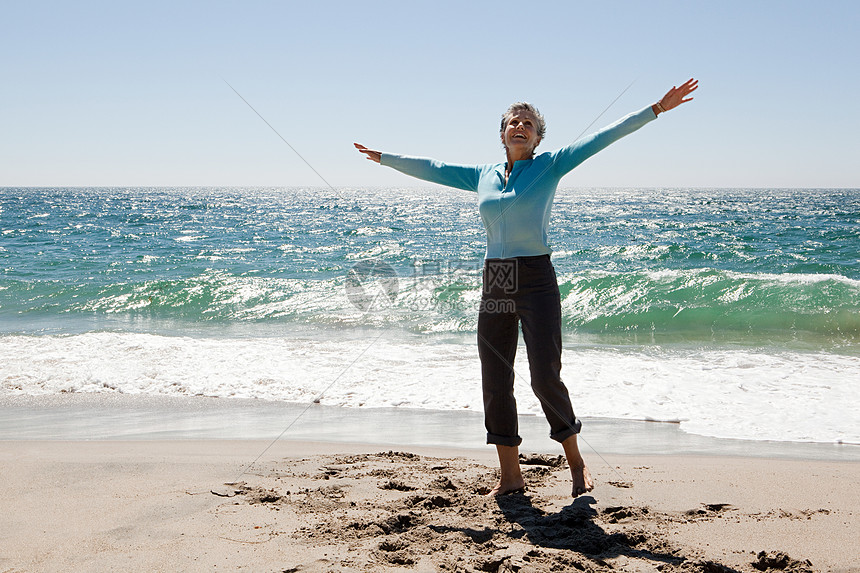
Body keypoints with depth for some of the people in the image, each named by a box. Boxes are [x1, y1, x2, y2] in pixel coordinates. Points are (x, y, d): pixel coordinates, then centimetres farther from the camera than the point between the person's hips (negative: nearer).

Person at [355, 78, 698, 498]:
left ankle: (576, 462, 12)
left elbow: (603, 137, -3)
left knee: (545, 376, -10)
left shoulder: (549, 166, 2)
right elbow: (431, 168, 23)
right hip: (494, 284, 5)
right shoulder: (482, 176, 13)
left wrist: (658, 108, -7)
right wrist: (382, 157, 31)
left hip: (537, 281, -4)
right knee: (494, 381, 4)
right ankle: (510, 476, 15)